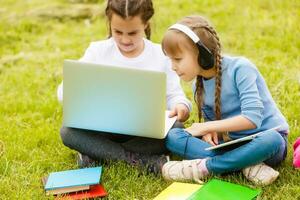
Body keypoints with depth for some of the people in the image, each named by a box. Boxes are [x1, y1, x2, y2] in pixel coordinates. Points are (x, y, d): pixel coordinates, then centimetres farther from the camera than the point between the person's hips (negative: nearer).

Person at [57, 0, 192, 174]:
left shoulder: (161, 55, -2)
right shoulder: (98, 51, -3)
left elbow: (173, 94, -1)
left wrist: (180, 106, -26)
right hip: (104, 129, 0)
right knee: (68, 131, -27)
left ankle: (96, 155, -20)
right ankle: (143, 160, -27)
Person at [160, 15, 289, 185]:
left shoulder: (240, 68, -17)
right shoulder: (199, 86, 2)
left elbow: (252, 118, -24)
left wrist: (206, 127, -19)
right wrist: (208, 131, -13)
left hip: (269, 138, -5)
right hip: (232, 143, 5)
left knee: (271, 140, -42)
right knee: (173, 136, -14)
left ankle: (204, 167, -27)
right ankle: (246, 164, -26)